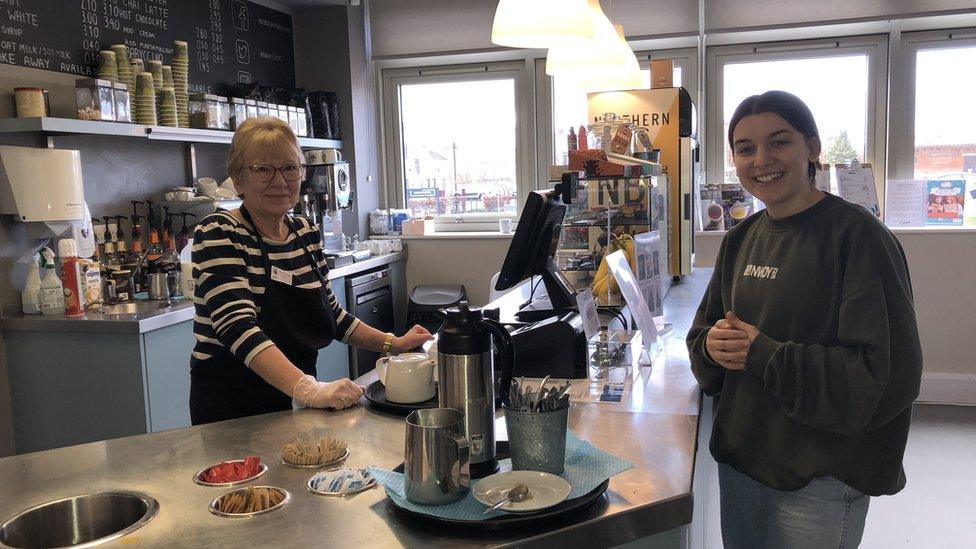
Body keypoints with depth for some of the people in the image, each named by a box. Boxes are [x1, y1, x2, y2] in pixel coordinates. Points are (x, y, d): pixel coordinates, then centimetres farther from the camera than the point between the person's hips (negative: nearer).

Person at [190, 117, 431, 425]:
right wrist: (308, 389, -42)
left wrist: (393, 344, 2)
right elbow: (239, 327, -31)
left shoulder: (306, 232, 2)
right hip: (232, 410, -6)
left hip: (296, 402, 6)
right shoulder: (218, 235, -17)